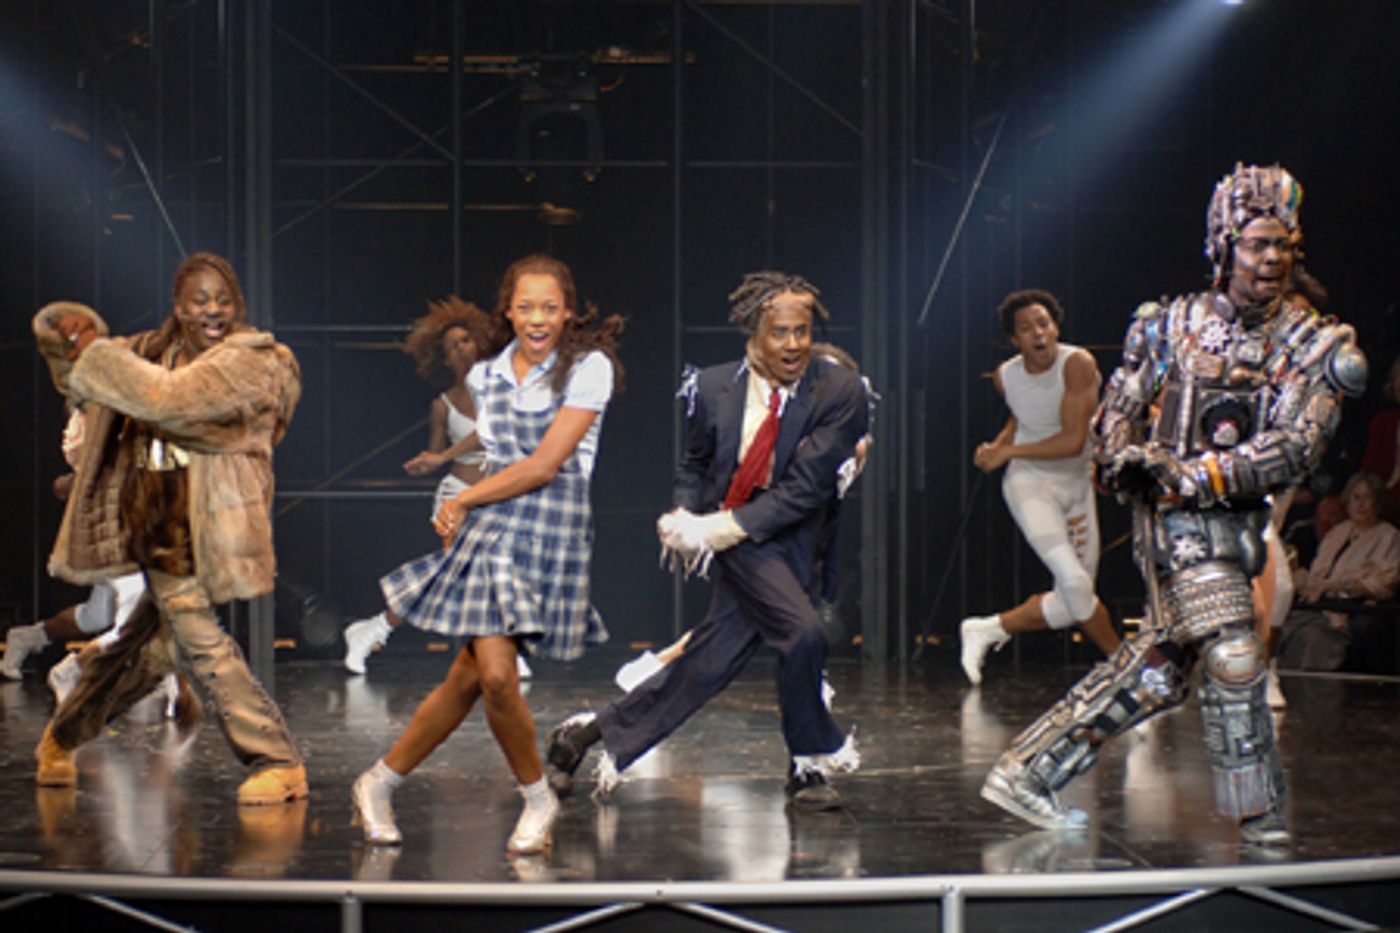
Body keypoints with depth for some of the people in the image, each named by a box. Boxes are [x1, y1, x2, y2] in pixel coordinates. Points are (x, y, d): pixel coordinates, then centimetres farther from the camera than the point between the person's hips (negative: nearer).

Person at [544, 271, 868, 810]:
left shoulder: (840, 393, -12)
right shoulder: (714, 388, -5)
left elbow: (806, 487, -17)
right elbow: (695, 463, 13)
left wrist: (725, 526, -22)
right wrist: (685, 515, -7)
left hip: (787, 541, 2)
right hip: (736, 544, -2)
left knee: (707, 664, 5)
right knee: (803, 632, -24)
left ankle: (597, 732, 23)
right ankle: (812, 762, -3)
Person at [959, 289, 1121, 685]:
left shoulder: (1078, 364, -16)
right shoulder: (1006, 376, -3)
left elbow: (1073, 441, -21)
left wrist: (1008, 451, -14)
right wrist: (995, 447, 0)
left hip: (1077, 485, 1)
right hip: (1030, 483, -1)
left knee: (1070, 607, 3)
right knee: (1074, 581, -23)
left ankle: (986, 630, 24)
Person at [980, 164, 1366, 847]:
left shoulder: (1313, 344, 0)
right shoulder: (1171, 325, 2)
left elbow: (1296, 449, -12)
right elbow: (1115, 415, 8)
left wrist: (1196, 475, -21)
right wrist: (1124, 458, -16)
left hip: (1241, 521, 3)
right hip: (1177, 517, -3)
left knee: (1156, 669, 8)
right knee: (1233, 658, -15)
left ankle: (1028, 771, 20)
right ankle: (1260, 821, -2)